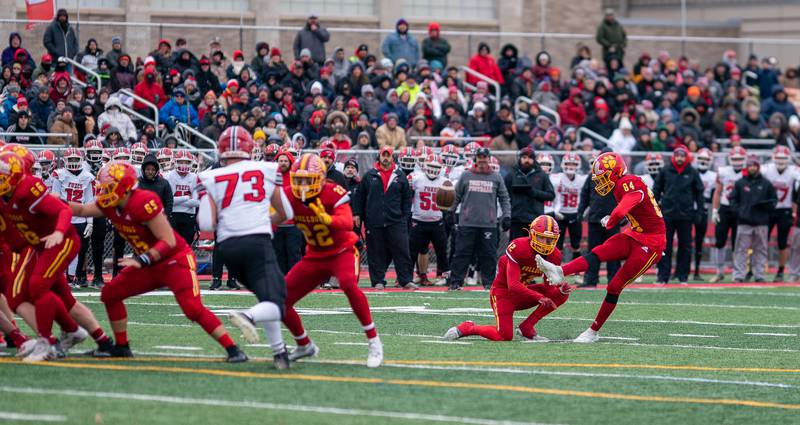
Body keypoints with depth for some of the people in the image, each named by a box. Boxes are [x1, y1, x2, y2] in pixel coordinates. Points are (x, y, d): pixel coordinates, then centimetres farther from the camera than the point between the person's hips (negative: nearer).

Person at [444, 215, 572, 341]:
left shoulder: (554, 256, -7)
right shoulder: (518, 248, -28)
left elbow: (549, 285, -1)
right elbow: (513, 286, -32)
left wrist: (561, 288, -25)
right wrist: (539, 297, -41)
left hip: (522, 291, 7)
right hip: (503, 292, -7)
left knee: (561, 294, -12)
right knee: (504, 336, -20)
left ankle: (527, 328, -8)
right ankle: (467, 328, 6)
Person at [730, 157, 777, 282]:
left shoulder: (766, 184, 8)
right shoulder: (740, 183, 7)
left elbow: (774, 200, 13)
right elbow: (733, 199, 11)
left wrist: (766, 205, -8)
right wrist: (737, 211, -5)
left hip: (761, 222, 1)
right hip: (744, 222, -1)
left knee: (760, 249, 5)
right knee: (741, 249, -4)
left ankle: (759, 275, 11)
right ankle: (738, 275, -2)